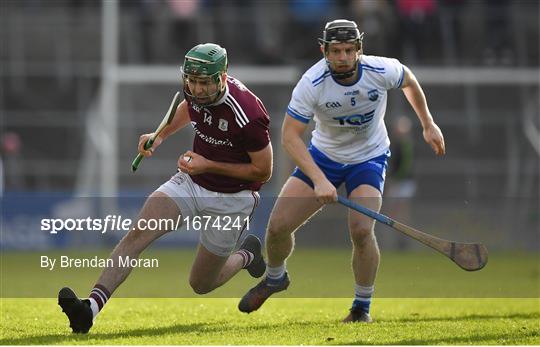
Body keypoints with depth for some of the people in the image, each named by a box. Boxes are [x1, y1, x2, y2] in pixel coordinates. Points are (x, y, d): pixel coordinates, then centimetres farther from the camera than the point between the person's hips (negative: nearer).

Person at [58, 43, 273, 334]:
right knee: (138, 233, -20)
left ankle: (246, 255, 38)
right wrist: (161, 135, 2)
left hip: (231, 197, -5)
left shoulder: (247, 114, -29)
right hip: (192, 182, 5)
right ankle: (91, 307, -30)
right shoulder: (195, 90, -10)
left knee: (200, 285, 6)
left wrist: (209, 166, -23)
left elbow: (263, 171, -18)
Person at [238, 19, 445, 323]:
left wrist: (428, 124, 10)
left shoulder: (382, 70, -23)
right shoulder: (312, 83, -26)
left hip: (370, 158, -1)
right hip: (323, 157, 1)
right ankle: (275, 278, 29)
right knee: (278, 226, -6)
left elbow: (409, 81, 2)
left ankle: (363, 307, -4)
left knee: (361, 229, -25)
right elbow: (290, 136, -26)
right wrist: (319, 180, -36)